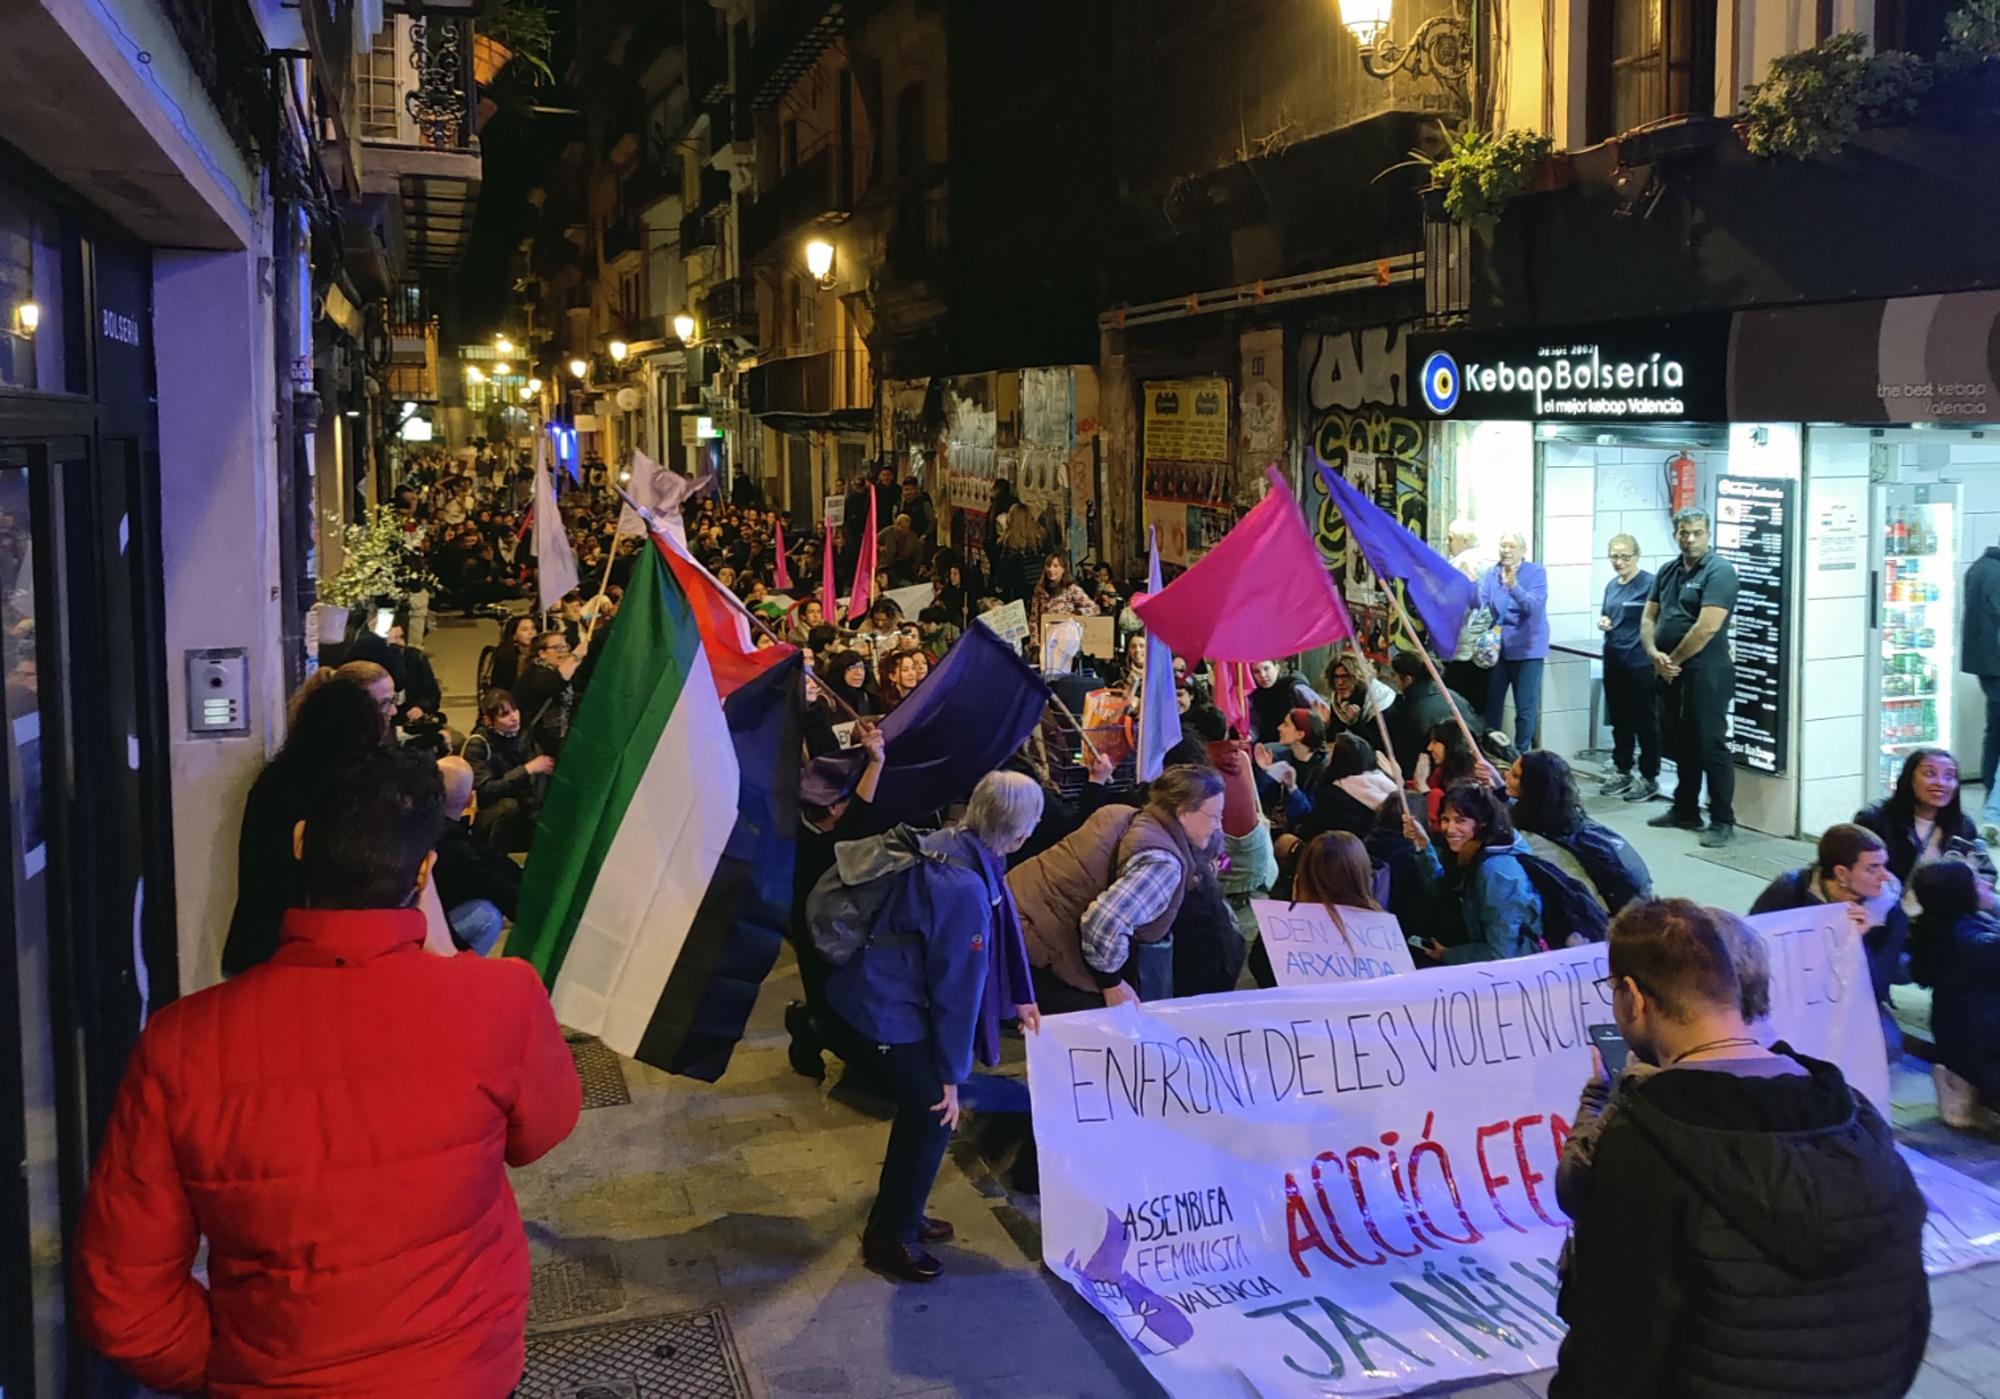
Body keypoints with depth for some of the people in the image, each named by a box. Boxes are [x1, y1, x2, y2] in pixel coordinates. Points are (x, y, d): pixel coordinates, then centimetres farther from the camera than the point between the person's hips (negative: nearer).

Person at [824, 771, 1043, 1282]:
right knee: (933, 1113, 2)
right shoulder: (964, 887, -30)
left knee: (922, 1106, 20)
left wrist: (1020, 998, 20)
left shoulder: (948, 843, -2)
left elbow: (999, 933, 13)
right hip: (887, 1009, -9)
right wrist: (951, 1075, -12)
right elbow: (958, 985, -21)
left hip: (878, 988, 9)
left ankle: (901, 1215, 37)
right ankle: (889, 1239, 17)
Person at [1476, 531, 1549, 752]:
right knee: (1491, 705, 8)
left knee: (1526, 709, 0)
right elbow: (1479, 606, -6)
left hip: (1527, 649, -3)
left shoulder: (1537, 572, -4)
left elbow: (1534, 607, -19)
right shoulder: (1490, 574, 5)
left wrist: (1514, 587, -35)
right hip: (1496, 649, 3)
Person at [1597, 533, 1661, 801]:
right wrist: (1602, 622, 3)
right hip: (1613, 661, 8)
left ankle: (1650, 778, 8)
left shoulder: (1649, 583, -11)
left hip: (1640, 663, -7)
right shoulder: (1611, 585, 13)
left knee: (1644, 721, 1)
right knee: (1619, 720, 14)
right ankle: (1623, 773, 24)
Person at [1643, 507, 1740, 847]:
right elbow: (1648, 617, 12)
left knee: (1710, 745, -5)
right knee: (1678, 742, 15)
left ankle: (1723, 821, 1)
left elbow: (1707, 627, -20)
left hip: (1706, 672, -8)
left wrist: (1674, 660, -10)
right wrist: (1654, 654, -7)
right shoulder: (1668, 572, 13)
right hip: (1670, 671, 8)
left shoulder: (1719, 571, -12)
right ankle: (1685, 810, 28)